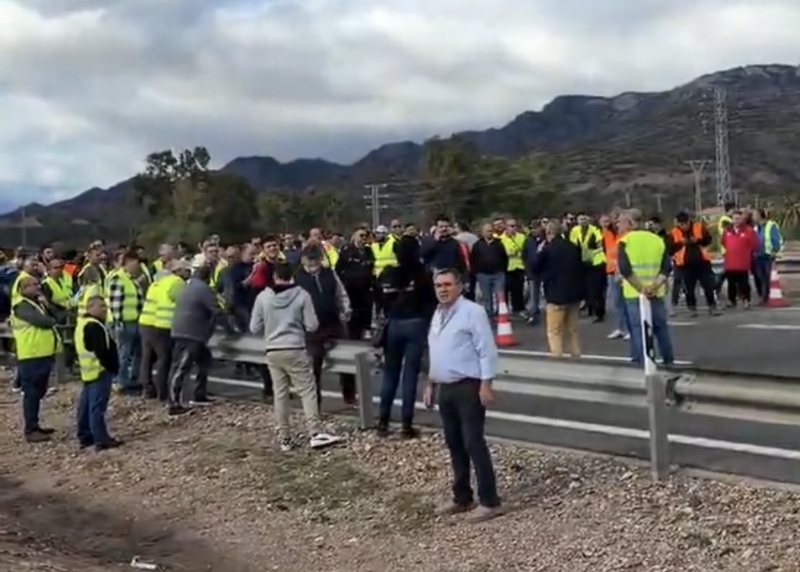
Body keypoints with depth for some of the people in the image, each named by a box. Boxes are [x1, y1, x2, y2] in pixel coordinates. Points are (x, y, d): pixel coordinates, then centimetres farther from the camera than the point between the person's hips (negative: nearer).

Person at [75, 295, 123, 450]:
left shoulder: (82, 324, 17)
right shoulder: (94, 326, -18)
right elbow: (101, 351, -24)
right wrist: (112, 367, -15)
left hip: (89, 371, 11)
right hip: (100, 371, -11)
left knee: (86, 405, 13)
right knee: (97, 407, -9)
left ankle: (85, 436, 21)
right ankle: (101, 439, -8)